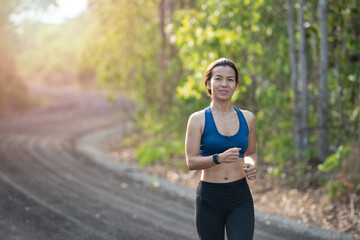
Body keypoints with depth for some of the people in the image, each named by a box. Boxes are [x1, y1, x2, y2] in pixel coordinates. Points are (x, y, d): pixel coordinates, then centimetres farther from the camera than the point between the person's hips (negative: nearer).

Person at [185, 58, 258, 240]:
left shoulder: (247, 118, 6)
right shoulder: (198, 119, -3)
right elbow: (191, 162, -9)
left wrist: (252, 166, -4)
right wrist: (219, 158, -26)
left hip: (240, 199, 1)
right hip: (209, 199, -1)